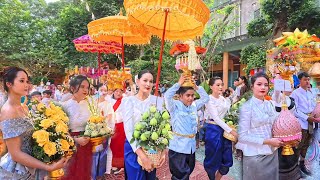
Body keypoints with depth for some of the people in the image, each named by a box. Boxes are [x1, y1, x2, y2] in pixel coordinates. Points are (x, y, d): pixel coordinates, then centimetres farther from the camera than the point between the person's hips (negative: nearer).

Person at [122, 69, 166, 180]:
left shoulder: (158, 100, -1)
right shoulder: (129, 101, -7)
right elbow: (128, 129, -15)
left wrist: (163, 151, -18)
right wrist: (142, 155, -24)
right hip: (134, 148, -2)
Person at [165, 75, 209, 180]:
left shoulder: (194, 106, 8)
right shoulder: (175, 106, -9)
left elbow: (205, 98, 11)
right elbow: (167, 96, -25)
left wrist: (196, 87, 1)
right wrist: (179, 84, -19)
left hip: (191, 146, 6)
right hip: (178, 147, -6)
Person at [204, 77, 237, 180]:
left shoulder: (223, 99, 9)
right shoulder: (209, 99, -12)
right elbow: (216, 118, -18)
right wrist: (230, 131, -21)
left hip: (224, 129, 7)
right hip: (214, 130, -7)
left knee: (226, 160, 12)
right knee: (213, 159, 6)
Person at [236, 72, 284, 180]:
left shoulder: (270, 104, 4)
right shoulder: (247, 107, -15)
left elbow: (273, 126, 14)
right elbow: (243, 136, -18)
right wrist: (267, 141, -20)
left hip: (272, 153, 6)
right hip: (255, 156, -6)